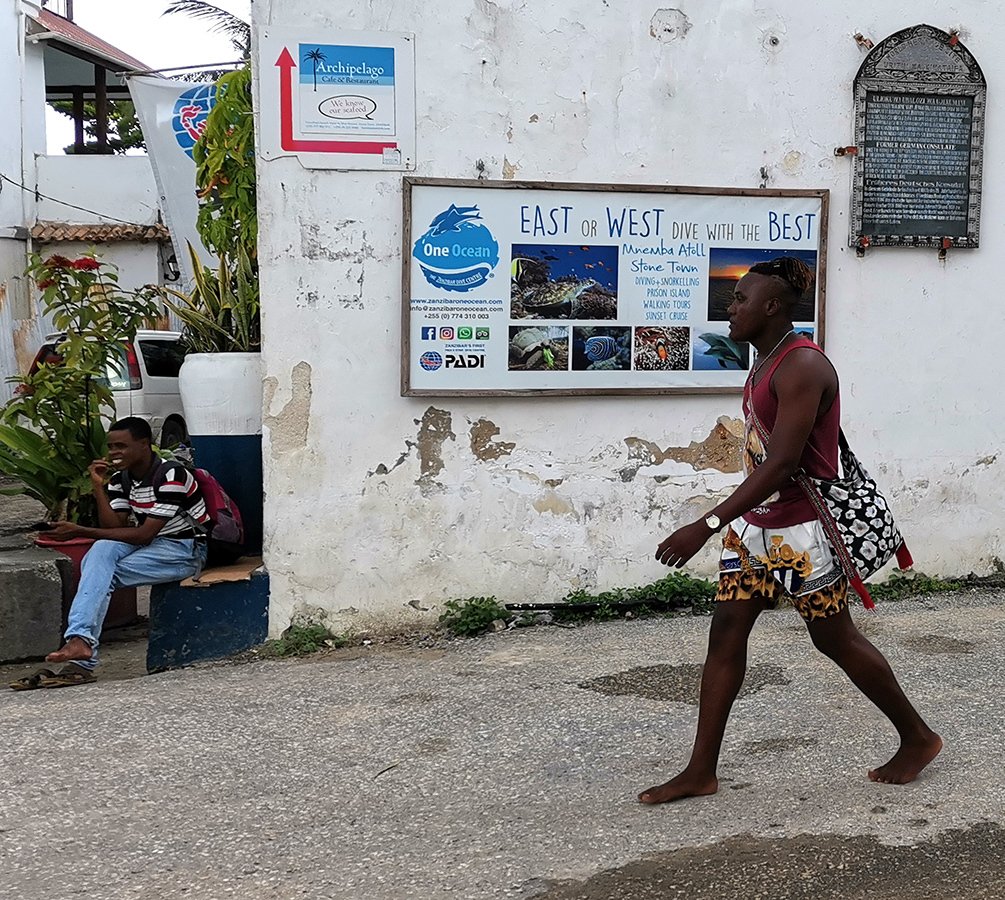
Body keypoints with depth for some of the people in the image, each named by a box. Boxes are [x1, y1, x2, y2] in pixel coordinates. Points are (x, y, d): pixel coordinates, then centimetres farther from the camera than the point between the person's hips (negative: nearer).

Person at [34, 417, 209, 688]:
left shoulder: (171, 475, -19)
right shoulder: (120, 479, 6)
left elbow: (144, 534, -22)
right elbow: (113, 527, -2)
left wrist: (81, 531, -21)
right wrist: (98, 487, -12)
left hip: (185, 550, -7)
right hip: (148, 543, 7)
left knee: (102, 573, -24)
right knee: (100, 551, -25)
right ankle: (80, 640, -34)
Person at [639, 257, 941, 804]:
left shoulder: (802, 367, -21)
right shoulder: (765, 363, 10)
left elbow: (781, 463, -28)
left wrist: (707, 526, -32)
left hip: (800, 528, -9)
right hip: (756, 523, 9)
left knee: (835, 638, 6)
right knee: (726, 633, 5)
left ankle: (918, 738, 29)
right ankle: (700, 772, 11)